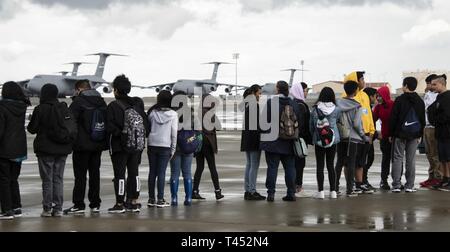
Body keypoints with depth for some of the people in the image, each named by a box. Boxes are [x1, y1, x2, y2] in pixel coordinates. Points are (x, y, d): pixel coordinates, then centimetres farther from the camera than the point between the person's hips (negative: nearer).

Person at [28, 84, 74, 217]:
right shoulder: (64, 108, 3)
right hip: (62, 150, 4)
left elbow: (32, 129, -5)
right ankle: (58, 208, 8)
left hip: (45, 149, -4)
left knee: (47, 180, 2)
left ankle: (47, 208, 3)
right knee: (58, 179, 9)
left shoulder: (40, 109, -11)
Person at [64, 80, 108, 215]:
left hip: (82, 144, -6)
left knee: (80, 175, -2)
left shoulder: (78, 101, -10)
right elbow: (107, 123, 13)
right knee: (95, 173, 10)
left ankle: (79, 205, -2)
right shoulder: (102, 102, 10)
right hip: (98, 145, 6)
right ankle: (95, 204, 12)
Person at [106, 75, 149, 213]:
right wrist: (142, 136, 12)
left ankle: (120, 204, 2)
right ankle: (134, 202, 15)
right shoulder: (138, 104, 4)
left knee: (119, 174, 0)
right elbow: (146, 123, 6)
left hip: (120, 146, -5)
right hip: (137, 145, 5)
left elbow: (110, 127, -17)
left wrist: (118, 133, -4)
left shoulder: (113, 106, -12)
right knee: (134, 173, 12)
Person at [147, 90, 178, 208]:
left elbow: (147, 128, 7)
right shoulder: (173, 114, -4)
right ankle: (160, 200, -2)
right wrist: (173, 149, 3)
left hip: (152, 145, 3)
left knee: (152, 172, 9)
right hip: (165, 146, -3)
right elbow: (174, 133, -3)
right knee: (161, 173, -1)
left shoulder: (152, 112, 2)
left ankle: (151, 199, 12)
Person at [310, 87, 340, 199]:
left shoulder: (315, 109, -7)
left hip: (319, 140, -2)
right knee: (330, 165, 8)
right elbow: (338, 121, 7)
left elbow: (311, 126, 0)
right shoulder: (336, 110, -6)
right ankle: (333, 191, 9)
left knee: (320, 166, 2)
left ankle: (321, 191, -1)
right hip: (333, 140, 2)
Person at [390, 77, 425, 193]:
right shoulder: (420, 101, 8)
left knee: (397, 158, 0)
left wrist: (391, 134, 0)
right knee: (411, 160, 6)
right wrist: (420, 134, 17)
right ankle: (409, 186, 5)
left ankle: (396, 185, -4)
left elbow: (393, 118, -6)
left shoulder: (400, 100, -6)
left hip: (400, 134, -3)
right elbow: (422, 119, 12)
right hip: (414, 135, 4)